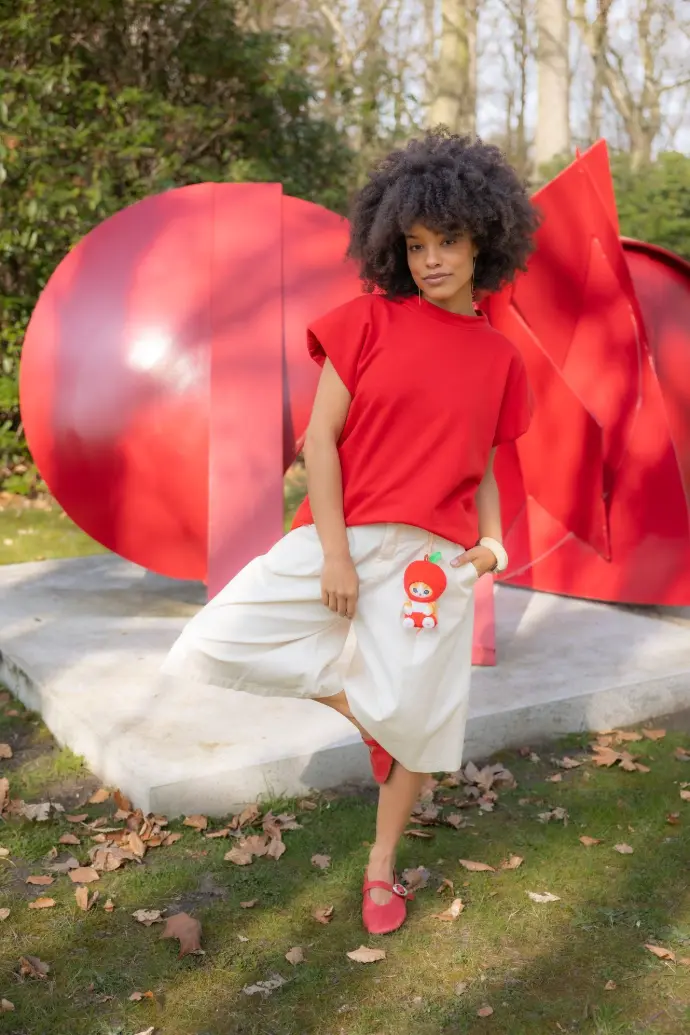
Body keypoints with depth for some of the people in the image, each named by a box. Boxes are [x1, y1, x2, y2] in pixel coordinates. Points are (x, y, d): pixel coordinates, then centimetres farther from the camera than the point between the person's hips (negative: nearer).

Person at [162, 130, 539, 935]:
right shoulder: (370, 320, -1)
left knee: (414, 716, 3)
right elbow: (320, 436, -5)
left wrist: (491, 541, -4)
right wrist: (334, 552, -12)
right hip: (340, 534, -1)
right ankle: (355, 702, 13)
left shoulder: (500, 360, 7)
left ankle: (382, 866, 30)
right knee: (207, 651, -12)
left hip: (432, 554, 1)